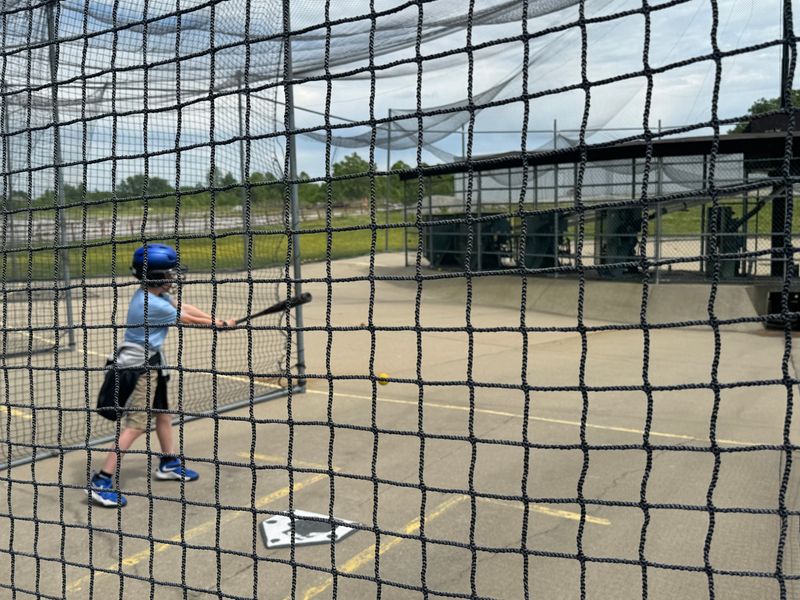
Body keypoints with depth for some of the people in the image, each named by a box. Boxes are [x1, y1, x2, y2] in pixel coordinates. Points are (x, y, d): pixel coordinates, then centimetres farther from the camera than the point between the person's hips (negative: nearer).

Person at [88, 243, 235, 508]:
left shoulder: (152, 293, 2)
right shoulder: (153, 305, -24)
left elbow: (183, 306, 6)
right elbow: (189, 319, -12)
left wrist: (216, 320, -3)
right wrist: (221, 324, 3)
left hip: (150, 363, 10)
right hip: (138, 367, -10)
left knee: (163, 412, 20)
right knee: (135, 425, -11)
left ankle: (169, 463, 36)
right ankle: (101, 482, -9)